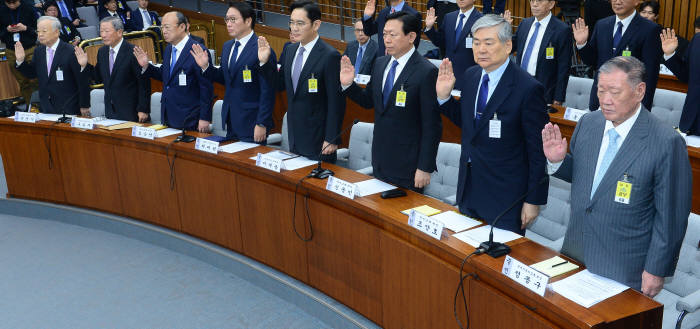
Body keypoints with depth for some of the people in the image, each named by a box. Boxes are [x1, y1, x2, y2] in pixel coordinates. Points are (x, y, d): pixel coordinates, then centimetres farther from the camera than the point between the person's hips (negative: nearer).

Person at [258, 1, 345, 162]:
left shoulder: (330, 56, -16)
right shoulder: (289, 50, 6)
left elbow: (336, 102, -16)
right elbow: (281, 84, 15)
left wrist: (331, 139, -15)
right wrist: (265, 61, 1)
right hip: (294, 136, 7)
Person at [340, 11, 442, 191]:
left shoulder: (426, 72, -17)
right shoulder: (380, 64, 5)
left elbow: (432, 126, -16)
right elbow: (369, 101, 16)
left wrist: (425, 168, -16)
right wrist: (348, 84, -2)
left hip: (407, 165, -7)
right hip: (379, 162, 7)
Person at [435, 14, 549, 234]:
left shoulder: (528, 89, -18)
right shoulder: (470, 76, 3)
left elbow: (538, 151, -15)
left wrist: (534, 200, -12)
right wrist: (443, 96, -2)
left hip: (505, 195, -6)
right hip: (468, 190, 6)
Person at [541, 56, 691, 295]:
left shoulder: (667, 142, -19)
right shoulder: (588, 123, -1)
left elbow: (671, 216, -13)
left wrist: (656, 270, -9)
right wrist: (558, 160, -8)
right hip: (575, 252, 5)